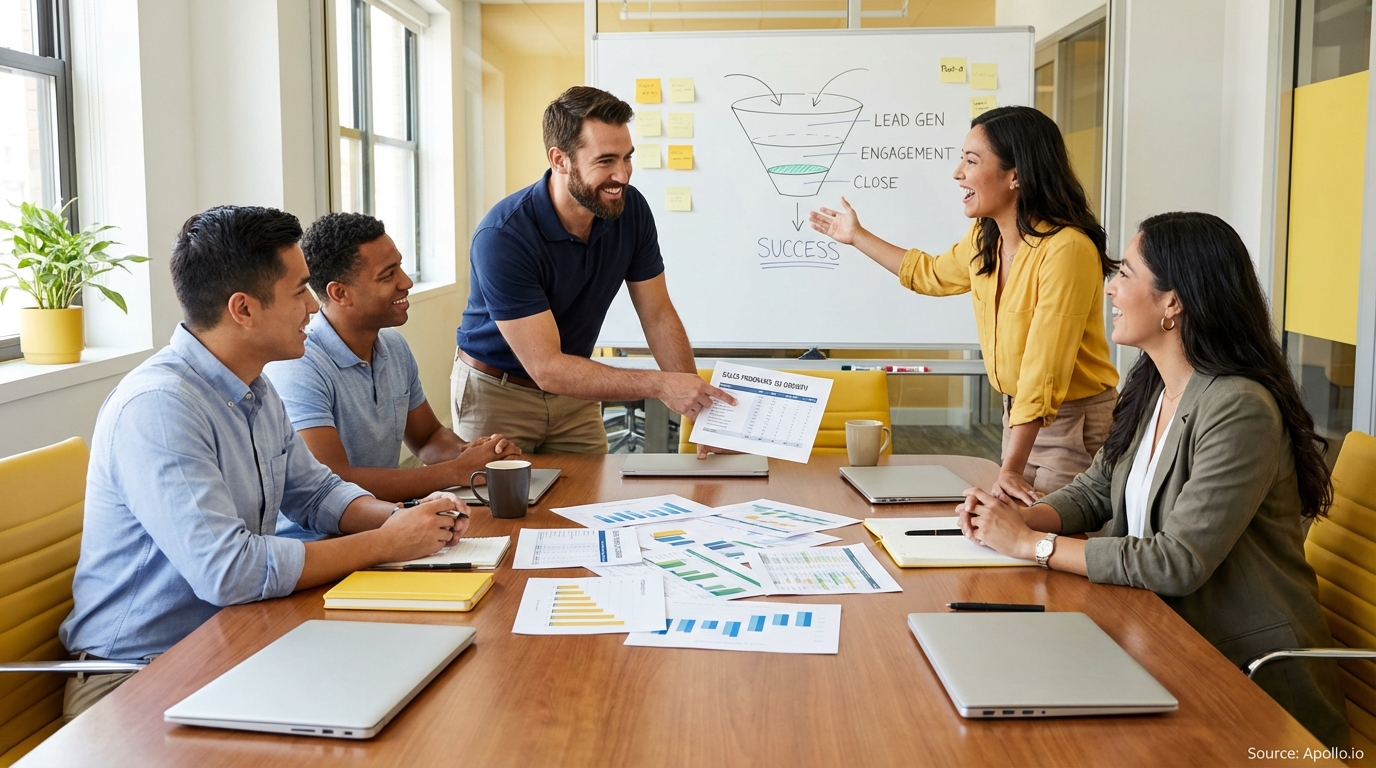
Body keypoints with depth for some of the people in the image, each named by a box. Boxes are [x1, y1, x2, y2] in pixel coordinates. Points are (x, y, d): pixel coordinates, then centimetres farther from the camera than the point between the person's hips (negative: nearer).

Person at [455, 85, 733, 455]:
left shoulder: (631, 209, -13)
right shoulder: (502, 237, -29)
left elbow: (658, 316, -5)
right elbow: (546, 368, -31)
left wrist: (698, 403, -17)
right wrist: (660, 385, -38)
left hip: (574, 393, 5)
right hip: (498, 393, -4)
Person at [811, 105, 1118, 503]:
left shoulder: (1066, 249, -26)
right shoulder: (984, 238, 0)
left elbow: (1044, 371, -29)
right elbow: (932, 273, 24)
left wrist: (1011, 469, -30)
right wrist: (857, 237, 28)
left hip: (1074, 421, -8)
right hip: (1020, 415, 8)